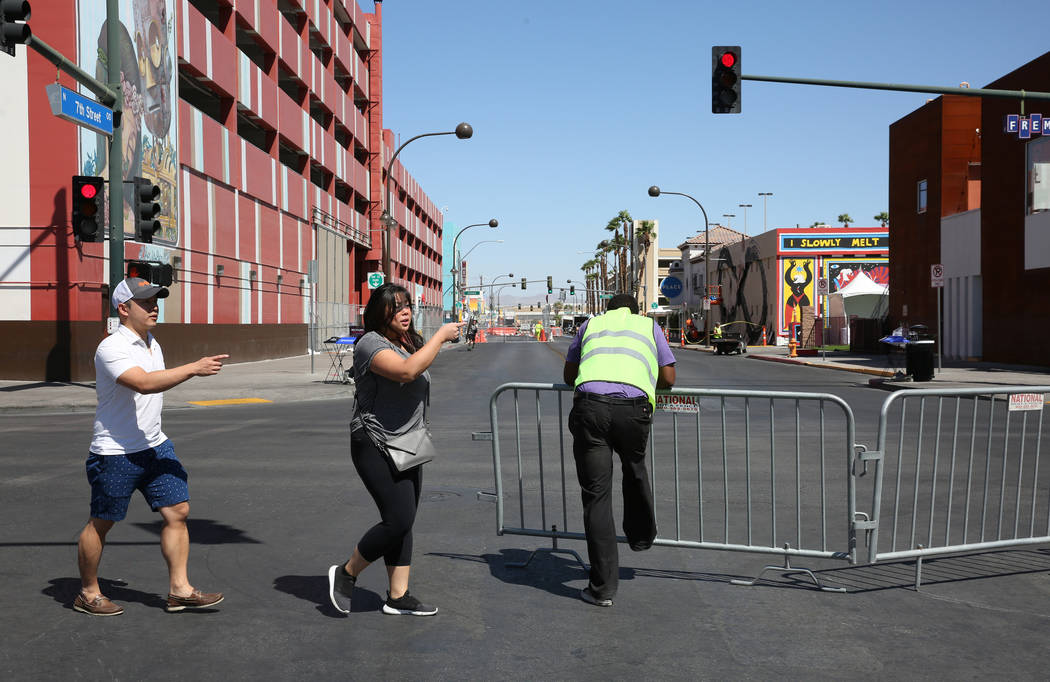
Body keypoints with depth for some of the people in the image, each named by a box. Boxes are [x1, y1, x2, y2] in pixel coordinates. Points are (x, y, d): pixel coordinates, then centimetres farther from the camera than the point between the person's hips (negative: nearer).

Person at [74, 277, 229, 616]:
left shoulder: (152, 344, 10)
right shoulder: (112, 348, -18)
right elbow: (144, 383, -34)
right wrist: (194, 368, -37)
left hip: (155, 446, 8)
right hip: (115, 454, -8)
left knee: (178, 511, 0)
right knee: (101, 524, 6)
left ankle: (179, 589, 7)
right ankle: (88, 593, 23)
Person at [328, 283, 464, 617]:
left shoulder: (409, 342, 15)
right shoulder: (371, 343, -14)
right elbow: (407, 371, -32)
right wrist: (440, 336, -24)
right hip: (376, 445, -9)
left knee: (404, 522, 7)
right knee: (398, 520, -13)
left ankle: (398, 597, 13)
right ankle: (345, 573, 6)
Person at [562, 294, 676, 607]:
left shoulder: (591, 324, 30)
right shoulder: (648, 325, 27)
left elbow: (569, 375, 36)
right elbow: (668, 378, 24)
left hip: (590, 404, 0)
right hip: (633, 407, 0)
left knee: (596, 493, 3)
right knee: (635, 470, 30)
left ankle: (602, 587, 4)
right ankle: (642, 536, 46)